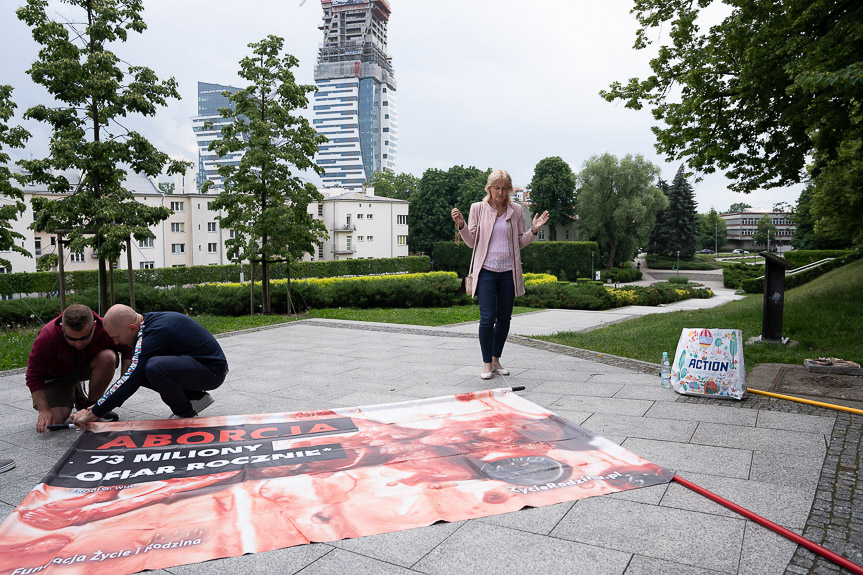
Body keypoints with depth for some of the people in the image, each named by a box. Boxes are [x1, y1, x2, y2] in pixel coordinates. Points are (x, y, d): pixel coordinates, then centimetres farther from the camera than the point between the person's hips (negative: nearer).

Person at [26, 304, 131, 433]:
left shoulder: (105, 330, -30)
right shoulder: (48, 336, -32)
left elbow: (128, 350, -11)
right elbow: (34, 375, -22)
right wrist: (44, 411, -27)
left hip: (87, 367, 1)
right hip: (57, 374, -1)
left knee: (108, 357, -31)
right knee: (56, 419, -20)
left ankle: (91, 405, -8)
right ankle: (75, 393, 16)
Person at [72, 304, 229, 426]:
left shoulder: (155, 332, -23)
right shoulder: (148, 320, 5)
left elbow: (131, 380, -24)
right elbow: (132, 372, 17)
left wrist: (94, 413, -15)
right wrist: (100, 404, 14)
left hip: (213, 370, -10)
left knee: (154, 367, -30)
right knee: (141, 370, 2)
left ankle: (184, 414, -6)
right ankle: (196, 398, 11)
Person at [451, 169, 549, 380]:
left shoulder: (516, 210, 8)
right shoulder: (478, 208, 3)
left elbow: (520, 242, 12)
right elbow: (472, 241, 3)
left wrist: (534, 230, -4)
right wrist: (461, 225, -13)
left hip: (508, 271, 3)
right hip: (487, 270, -3)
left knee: (504, 318, 8)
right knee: (488, 318, -7)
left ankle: (496, 359, 23)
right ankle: (487, 364, 7)